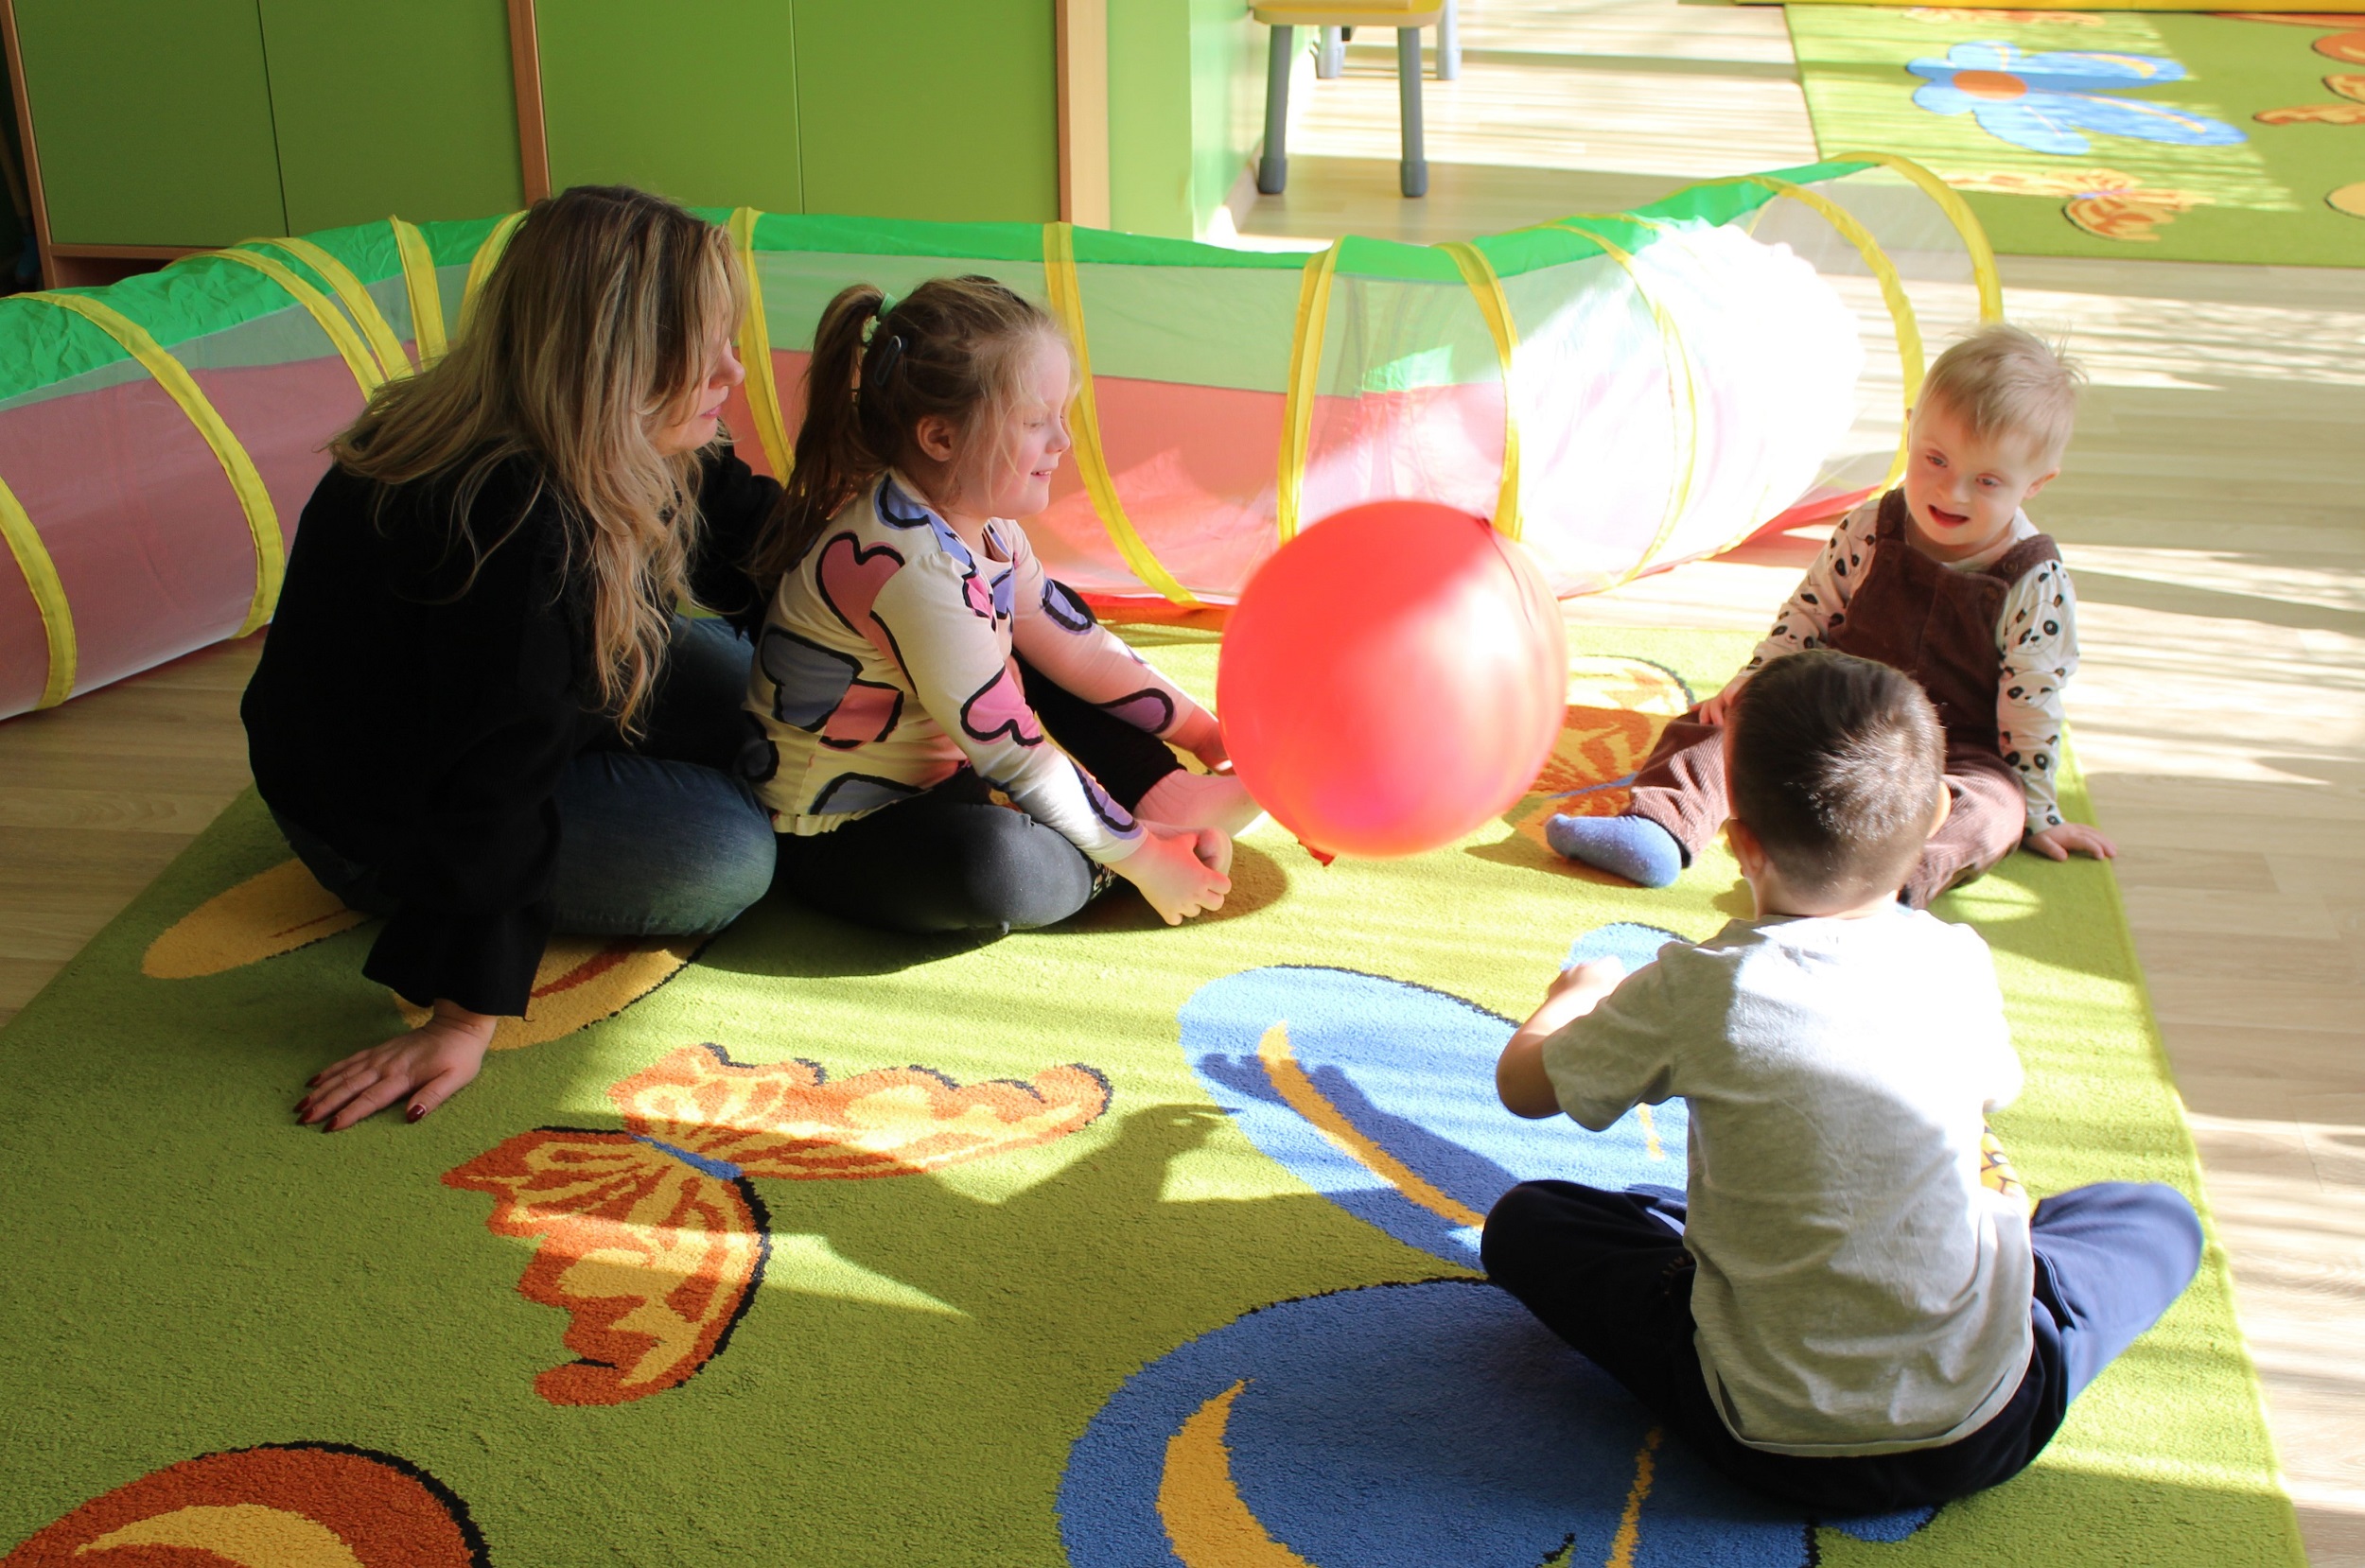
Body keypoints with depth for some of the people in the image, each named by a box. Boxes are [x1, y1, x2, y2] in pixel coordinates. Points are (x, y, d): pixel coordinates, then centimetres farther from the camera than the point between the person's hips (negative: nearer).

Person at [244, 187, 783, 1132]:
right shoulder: (514, 521, -39)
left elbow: (747, 539, 6)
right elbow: (492, 793, -37)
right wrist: (461, 1020, -33)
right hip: (377, 828, -8)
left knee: (735, 678, 5)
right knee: (730, 857, -18)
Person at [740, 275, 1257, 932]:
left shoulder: (981, 522, -1)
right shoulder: (910, 565, -31)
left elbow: (1082, 650, 7)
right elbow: (1014, 754, -28)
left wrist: (1213, 738, 3)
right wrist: (1140, 860, -20)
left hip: (932, 769, 10)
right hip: (834, 836, -10)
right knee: (1007, 869, -39)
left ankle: (1163, 798, -2)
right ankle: (1155, 831, -9)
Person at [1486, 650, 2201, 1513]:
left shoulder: (1699, 993, -16)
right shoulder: (1959, 966, -6)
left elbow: (1522, 1083, 1)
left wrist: (1577, 992, 23)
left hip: (1770, 1442, -2)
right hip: (1986, 1429, 2)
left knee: (1521, 1223, 16)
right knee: (2160, 1215, 25)